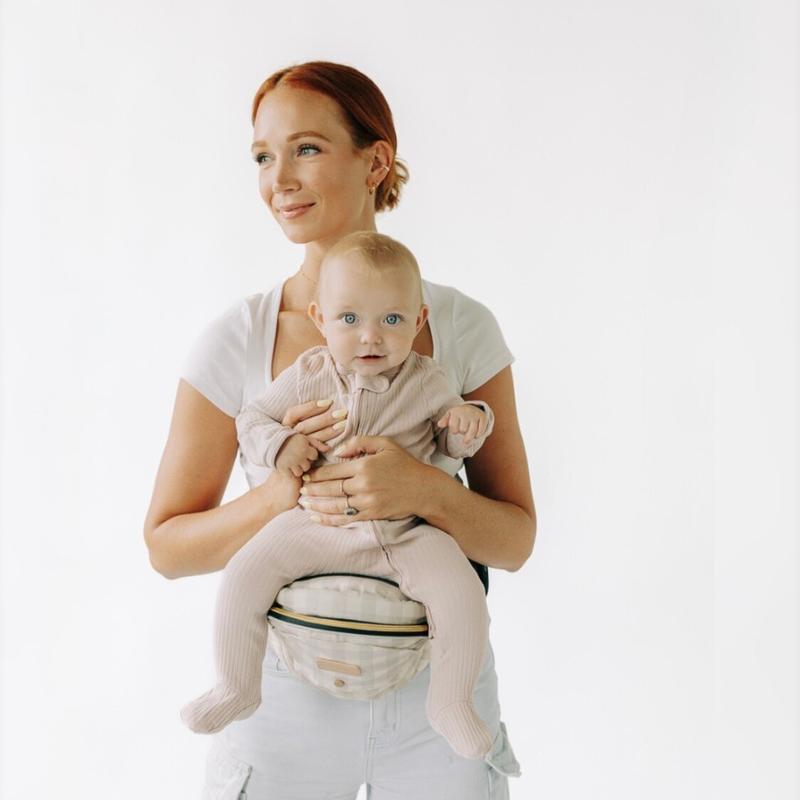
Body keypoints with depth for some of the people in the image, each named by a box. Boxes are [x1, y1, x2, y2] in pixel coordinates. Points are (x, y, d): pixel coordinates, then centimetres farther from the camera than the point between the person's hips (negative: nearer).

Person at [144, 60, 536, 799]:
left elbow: (515, 541, -4)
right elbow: (167, 545, -4)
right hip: (288, 696, 0)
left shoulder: (462, 327, -6)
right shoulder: (236, 342, -7)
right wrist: (288, 491, -20)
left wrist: (429, 489, -23)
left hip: (438, 690, 1)